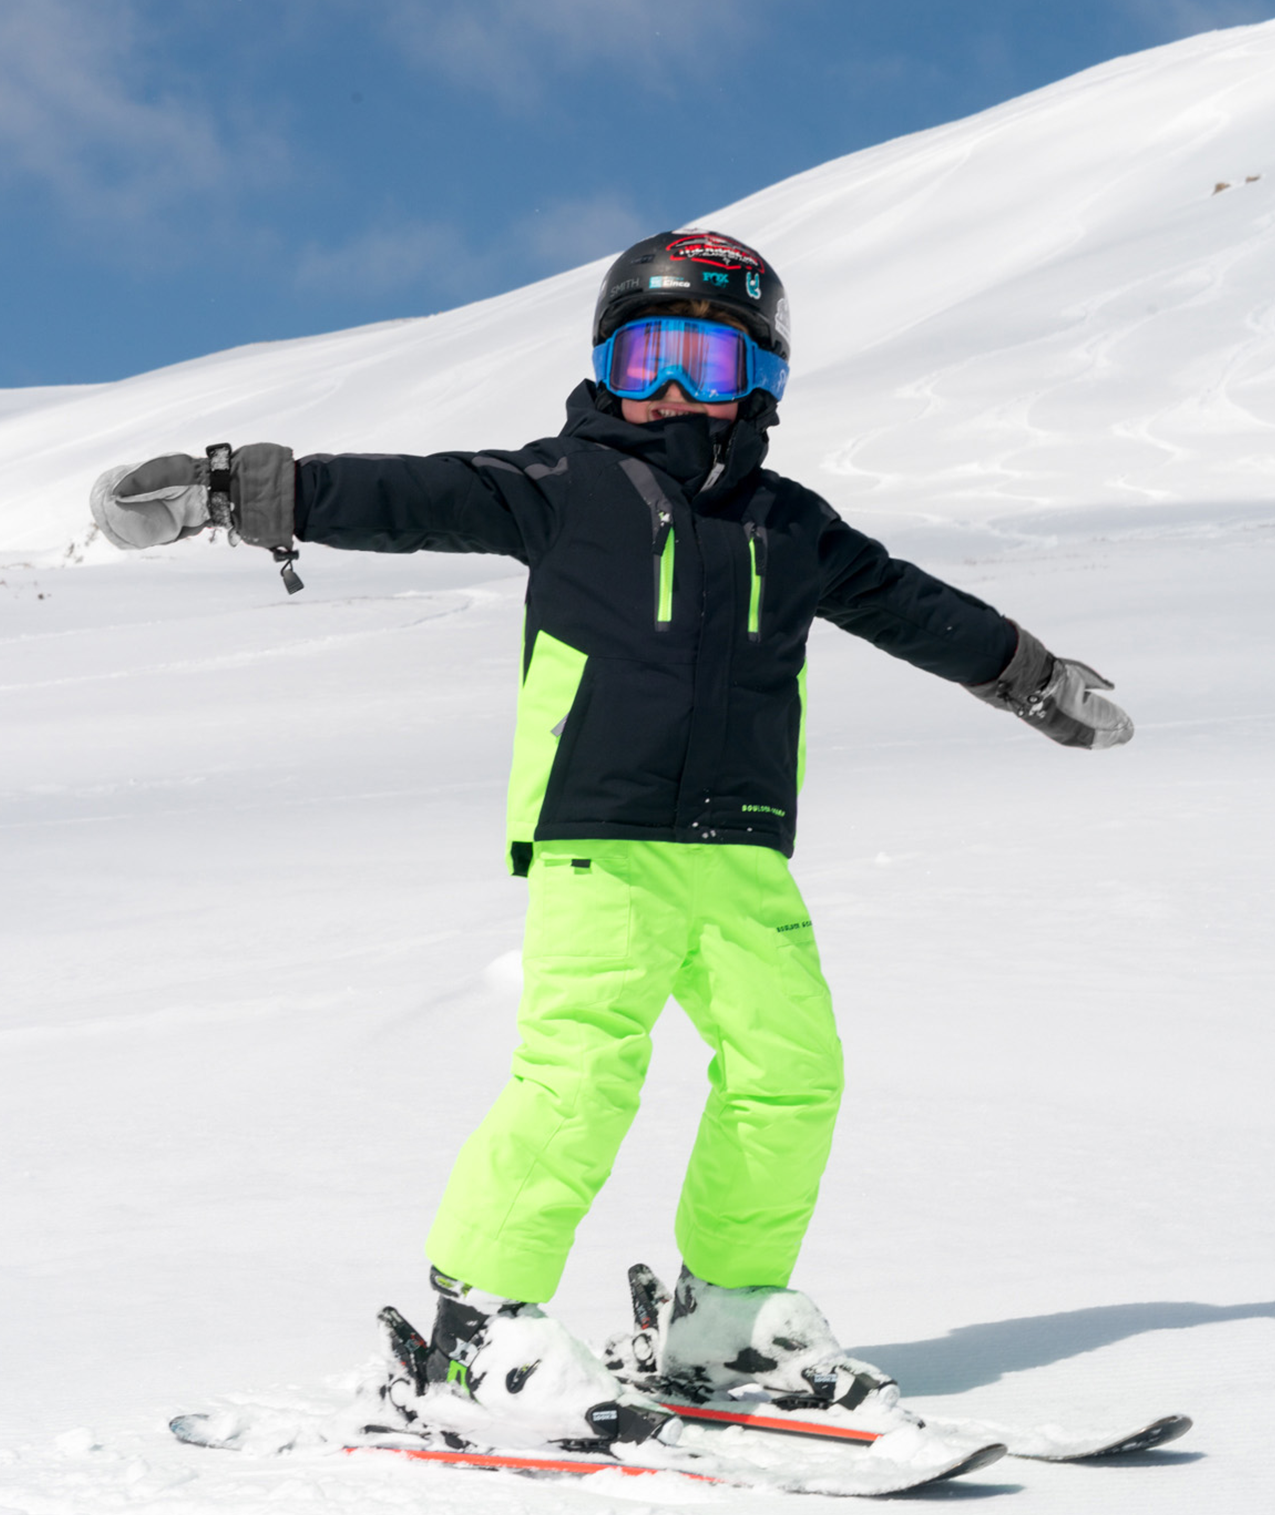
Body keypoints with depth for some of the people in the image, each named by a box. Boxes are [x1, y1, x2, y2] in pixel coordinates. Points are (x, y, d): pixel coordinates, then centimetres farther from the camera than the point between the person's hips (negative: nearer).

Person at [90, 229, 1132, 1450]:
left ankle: (730, 1314, 15)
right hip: (598, 844, -5)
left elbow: (905, 604, 32)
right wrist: (231, 490, -10)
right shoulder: (563, 488, 5)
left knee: (792, 1066, -1)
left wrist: (1033, 675, 42)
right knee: (582, 1070, -18)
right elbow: (405, 499, -1)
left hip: (741, 854, 5)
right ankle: (481, 1319, -8)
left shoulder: (790, 528, 19)